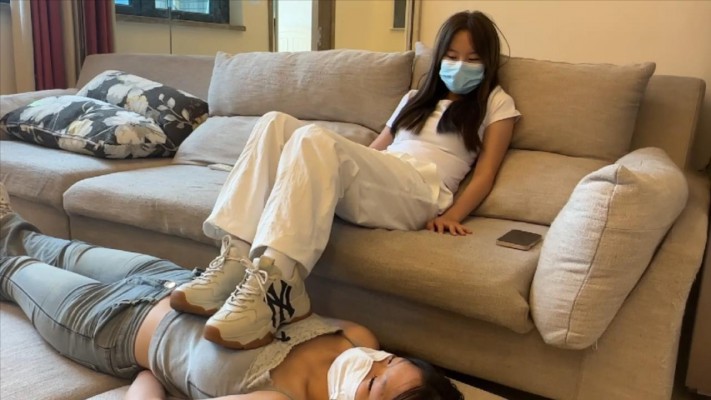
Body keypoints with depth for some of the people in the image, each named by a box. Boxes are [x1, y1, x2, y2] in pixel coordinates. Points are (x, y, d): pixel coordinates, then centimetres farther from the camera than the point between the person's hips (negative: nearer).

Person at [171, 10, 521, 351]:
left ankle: (274, 284, -44)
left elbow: (485, 174, 6)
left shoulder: (496, 103, 17)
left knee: (314, 140, -33)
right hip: (372, 185, 6)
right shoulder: (417, 99, 34)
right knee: (275, 124, -16)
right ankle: (236, 259, -30)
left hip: (420, 194, -6)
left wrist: (451, 216, -12)